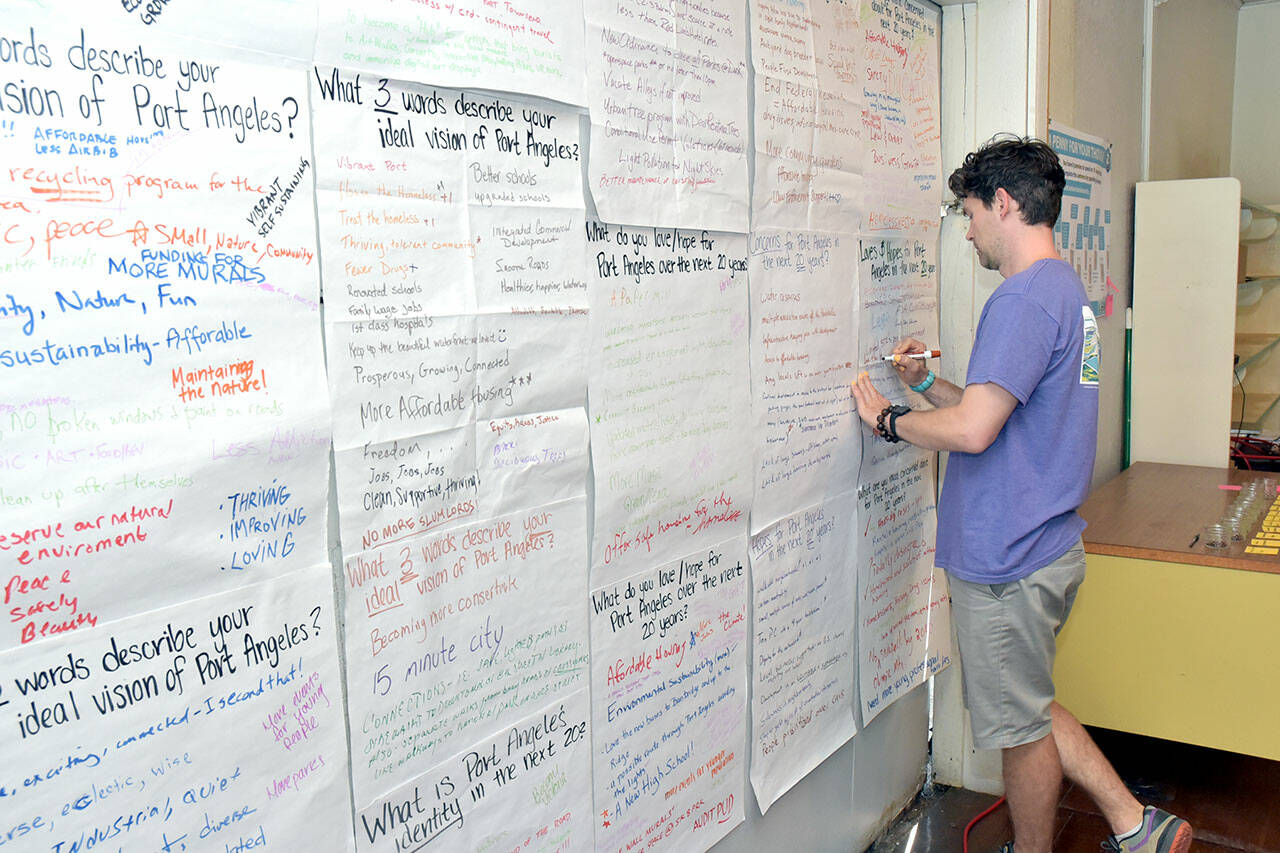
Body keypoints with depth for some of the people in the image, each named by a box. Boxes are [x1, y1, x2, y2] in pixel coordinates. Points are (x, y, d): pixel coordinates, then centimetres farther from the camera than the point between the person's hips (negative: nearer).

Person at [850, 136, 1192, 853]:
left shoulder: (1025, 298, -20)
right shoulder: (1069, 290, 14)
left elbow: (971, 430, -27)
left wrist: (889, 419, -11)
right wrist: (929, 383, 10)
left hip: (1006, 561, -10)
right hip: (1049, 546, 10)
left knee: (1022, 725, 9)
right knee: (1029, 706, 24)